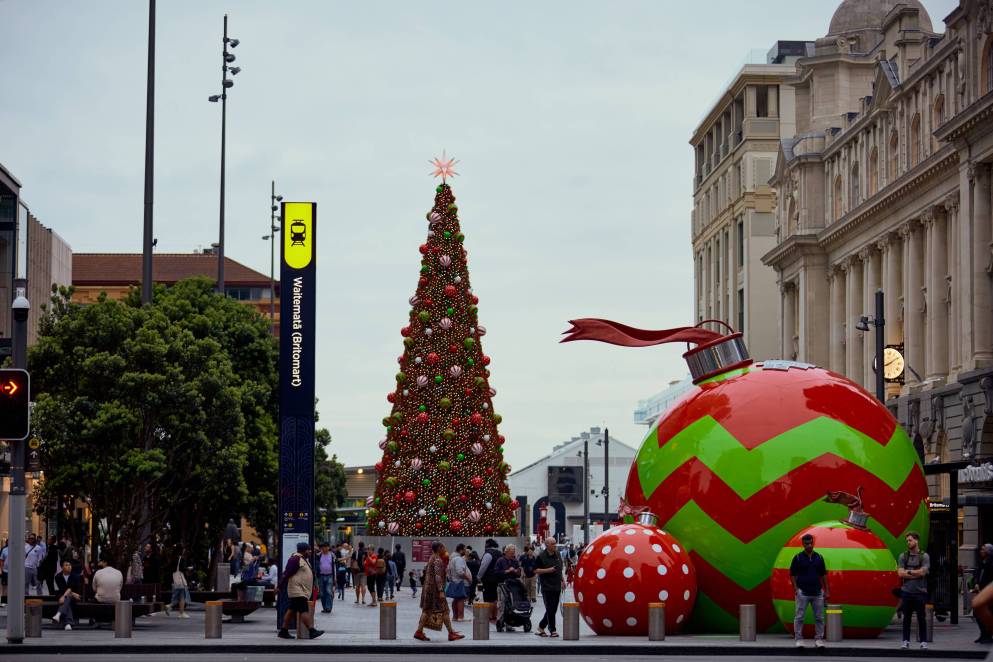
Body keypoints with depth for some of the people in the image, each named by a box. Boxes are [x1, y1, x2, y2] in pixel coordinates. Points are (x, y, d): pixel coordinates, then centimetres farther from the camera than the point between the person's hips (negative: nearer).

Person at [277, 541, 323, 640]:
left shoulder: (302, 559, 18)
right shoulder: (296, 559, -14)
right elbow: (287, 574, -17)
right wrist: (280, 587, -18)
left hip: (301, 591, 11)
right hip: (297, 591, -11)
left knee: (292, 610, 11)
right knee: (304, 611, -14)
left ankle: (283, 631, 14)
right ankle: (312, 631, -19)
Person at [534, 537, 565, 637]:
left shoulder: (557, 554, 12)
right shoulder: (541, 556, -8)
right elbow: (535, 570, -8)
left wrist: (563, 581, 17)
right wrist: (548, 570, -18)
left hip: (557, 586, 7)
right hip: (547, 587, -7)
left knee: (553, 609, 8)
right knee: (550, 609, -6)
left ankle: (541, 627, 20)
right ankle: (552, 630, -2)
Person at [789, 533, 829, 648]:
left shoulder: (819, 557, 8)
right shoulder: (798, 558, -1)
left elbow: (824, 574, 12)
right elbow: (792, 574, 0)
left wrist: (826, 591, 7)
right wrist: (795, 589, -10)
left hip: (817, 592, 3)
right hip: (803, 593, -3)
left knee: (819, 617, 3)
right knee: (799, 617, -2)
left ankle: (818, 639, 11)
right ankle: (798, 639, 5)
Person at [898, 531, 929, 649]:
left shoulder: (924, 556, 2)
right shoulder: (903, 556, 9)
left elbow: (923, 572, -11)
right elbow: (900, 573, -2)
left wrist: (908, 572, -4)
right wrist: (916, 574, -7)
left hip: (920, 592, -2)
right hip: (907, 591, 2)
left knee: (921, 618, 0)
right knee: (906, 618, 5)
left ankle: (923, 642, 4)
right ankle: (905, 641, 10)